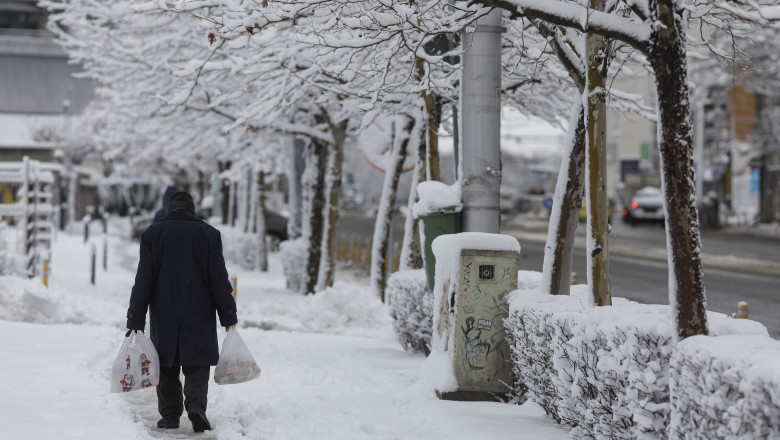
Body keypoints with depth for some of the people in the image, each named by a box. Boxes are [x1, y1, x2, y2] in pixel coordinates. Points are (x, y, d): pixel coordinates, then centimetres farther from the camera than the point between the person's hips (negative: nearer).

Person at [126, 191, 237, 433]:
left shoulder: (152, 233, 2)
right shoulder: (208, 234, 1)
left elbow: (143, 281, -1)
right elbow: (219, 279, -1)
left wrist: (135, 321, 0)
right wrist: (228, 317, 4)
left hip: (163, 315, 1)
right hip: (199, 315, -1)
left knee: (167, 367, 11)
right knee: (197, 366, 4)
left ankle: (170, 415, 9)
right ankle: (196, 405, -17)